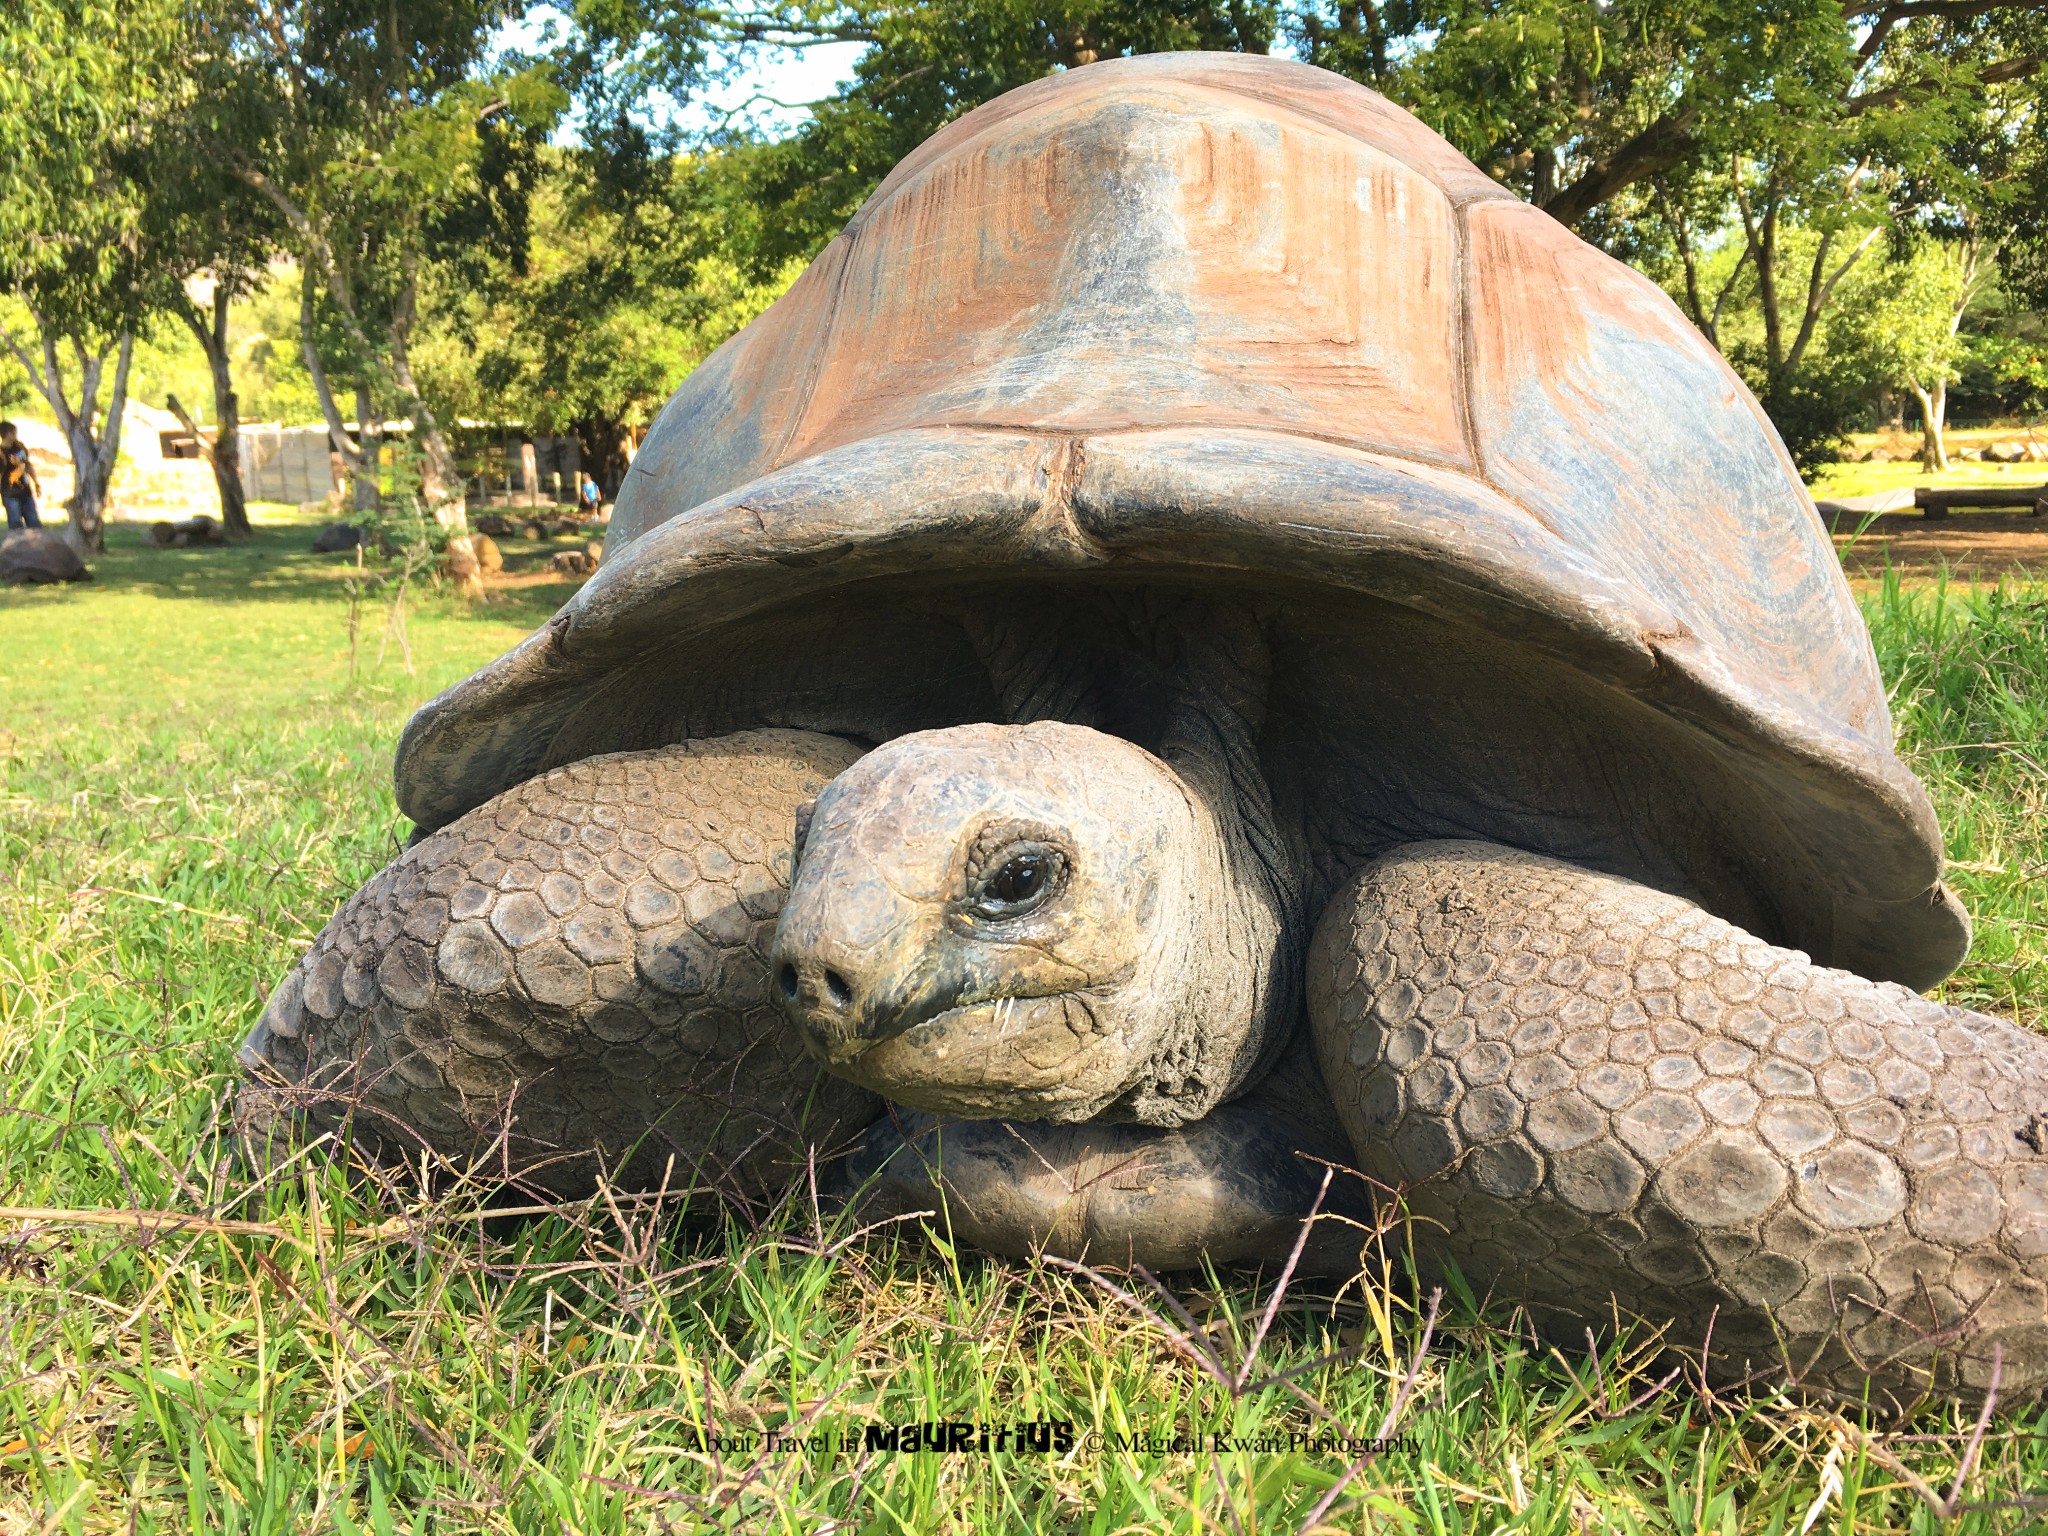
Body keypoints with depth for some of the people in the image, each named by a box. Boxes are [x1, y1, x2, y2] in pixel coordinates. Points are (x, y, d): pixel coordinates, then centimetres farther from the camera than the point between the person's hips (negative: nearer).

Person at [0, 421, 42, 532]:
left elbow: (29, 464, 16)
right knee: (16, 526, -3)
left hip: (26, 491, 6)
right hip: (11, 495, -6)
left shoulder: (20, 446, 4)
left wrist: (36, 483, 20)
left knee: (34, 523, 12)